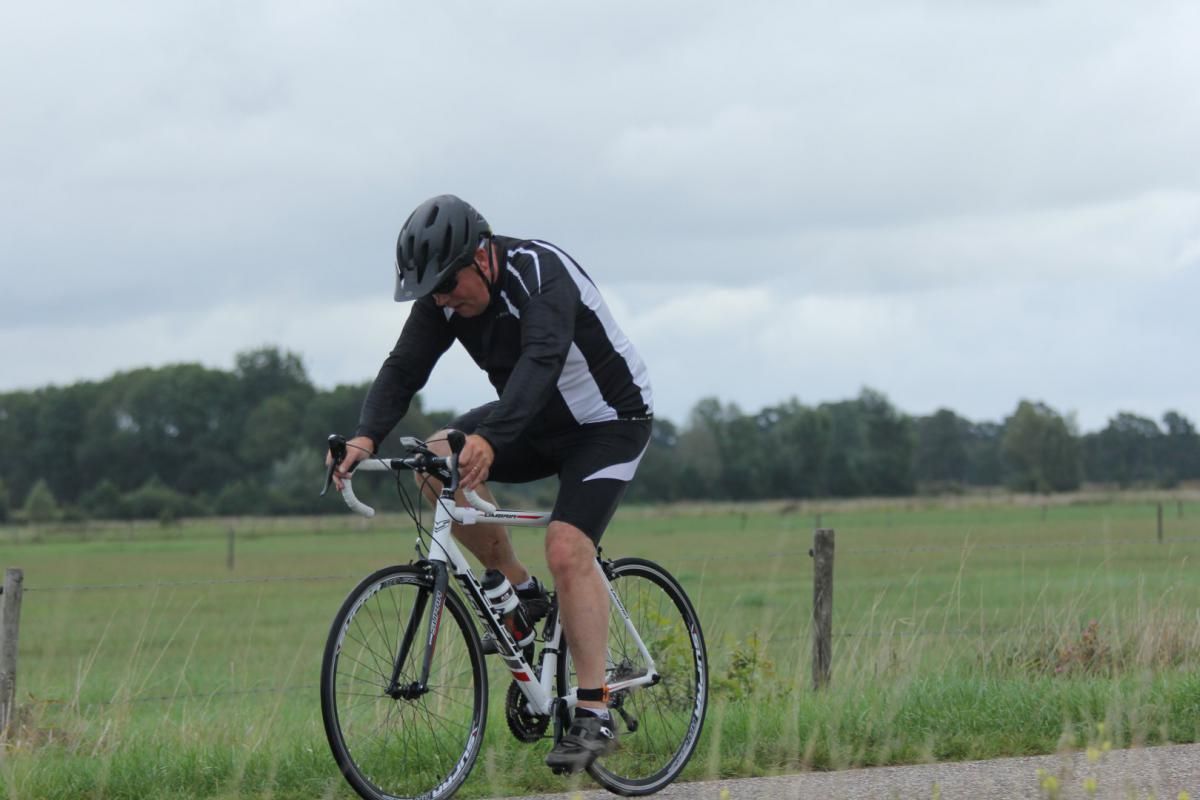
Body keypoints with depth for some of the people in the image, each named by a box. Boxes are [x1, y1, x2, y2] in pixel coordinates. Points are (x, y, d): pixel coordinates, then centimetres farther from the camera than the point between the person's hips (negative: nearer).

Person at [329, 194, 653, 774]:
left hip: (608, 421, -7)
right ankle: (518, 591, 0)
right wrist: (366, 436, -36)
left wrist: (490, 438, -61)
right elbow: (405, 366, -17)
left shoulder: (542, 274, -30)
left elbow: (541, 361, -46)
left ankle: (594, 716, -19)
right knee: (436, 458, -16)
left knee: (566, 550, -23)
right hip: (537, 423, 7)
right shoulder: (444, 296, -10)